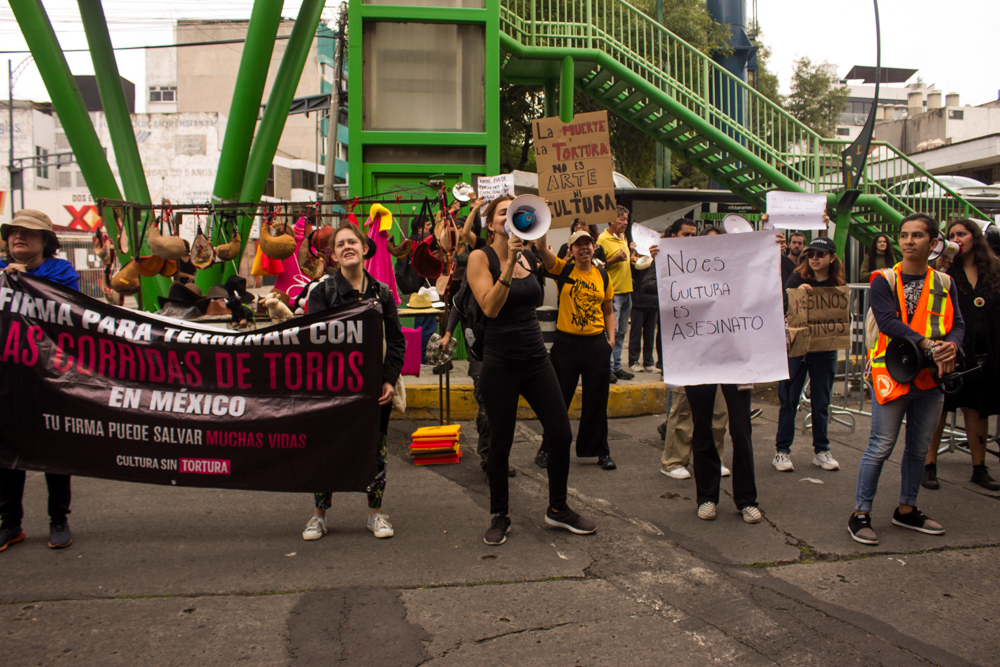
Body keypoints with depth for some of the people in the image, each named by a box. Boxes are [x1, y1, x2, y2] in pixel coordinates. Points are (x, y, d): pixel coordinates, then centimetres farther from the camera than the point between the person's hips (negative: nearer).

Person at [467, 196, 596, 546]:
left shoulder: (529, 255, 11)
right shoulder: (481, 258, -7)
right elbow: (490, 307, -17)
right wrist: (509, 262, -23)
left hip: (536, 356, 5)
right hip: (500, 362, -5)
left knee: (561, 434, 4)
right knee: (500, 443, 4)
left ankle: (558, 509, 23)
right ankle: (500, 516, 24)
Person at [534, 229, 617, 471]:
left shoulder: (603, 277, 8)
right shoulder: (563, 270, 0)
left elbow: (608, 312, 14)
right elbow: (542, 248, -16)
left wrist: (611, 338, 3)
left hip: (596, 344, 2)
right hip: (566, 342, -2)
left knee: (597, 401, 9)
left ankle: (600, 450, 24)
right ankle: (548, 449, 22)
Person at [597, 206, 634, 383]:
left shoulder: (623, 238, 17)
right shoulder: (603, 239, -9)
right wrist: (615, 260, -23)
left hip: (626, 290, 8)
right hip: (612, 292, -8)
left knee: (621, 332, 12)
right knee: (610, 332, -8)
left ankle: (617, 366, 19)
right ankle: (608, 368, -2)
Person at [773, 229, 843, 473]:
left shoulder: (838, 284, 4)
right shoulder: (798, 278, -4)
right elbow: (782, 306, -13)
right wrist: (798, 292, -28)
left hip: (825, 350, 3)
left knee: (821, 402, 10)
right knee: (789, 400, 1)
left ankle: (821, 451, 21)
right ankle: (782, 451, 9)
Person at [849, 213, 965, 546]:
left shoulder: (944, 284, 9)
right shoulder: (883, 281, -4)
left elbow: (958, 323, 4)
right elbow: (889, 322, -17)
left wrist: (950, 345, -19)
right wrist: (928, 345, -27)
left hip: (931, 376, 5)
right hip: (892, 372, -5)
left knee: (919, 448, 13)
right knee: (881, 447, -5)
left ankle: (907, 509, 27)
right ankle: (860, 514, 3)